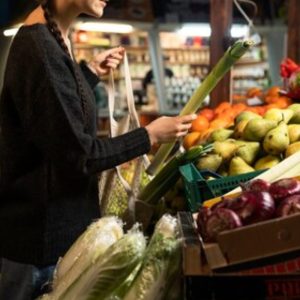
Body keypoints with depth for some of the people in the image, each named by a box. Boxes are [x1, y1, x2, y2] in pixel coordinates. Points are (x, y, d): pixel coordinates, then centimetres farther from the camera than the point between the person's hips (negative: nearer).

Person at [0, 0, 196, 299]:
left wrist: (90, 72, 10)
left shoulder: (51, 38, 6)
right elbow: (77, 155, -23)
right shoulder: (40, 48, -25)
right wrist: (150, 135, -14)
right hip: (40, 227, -9)